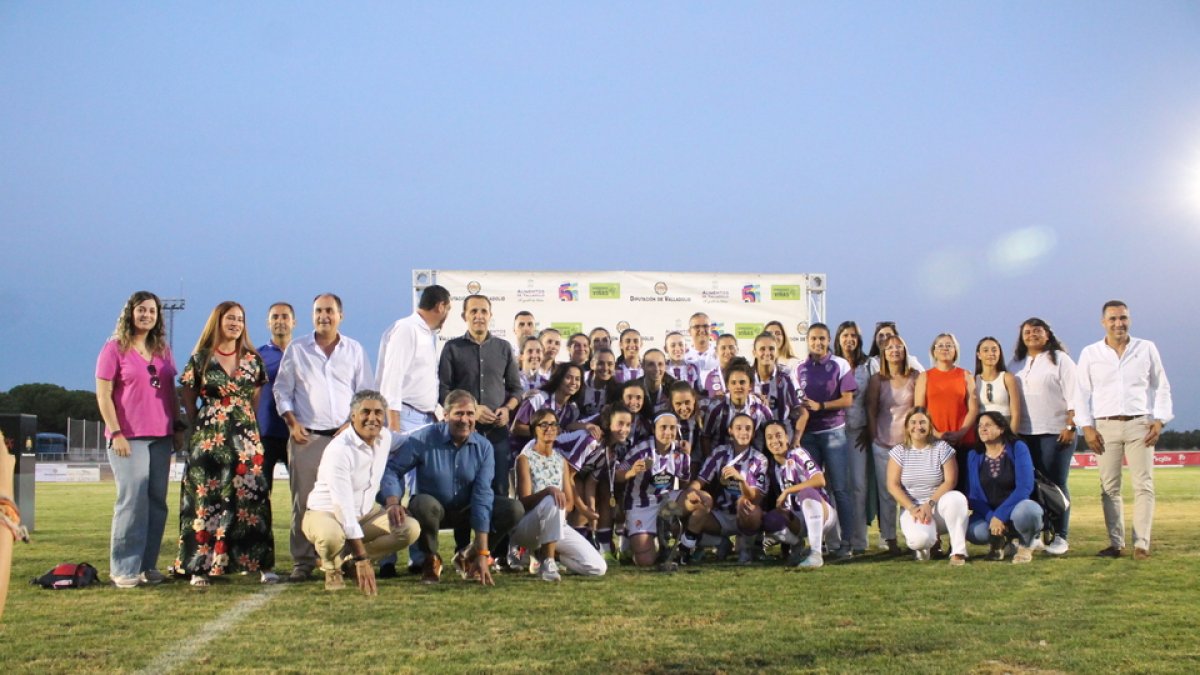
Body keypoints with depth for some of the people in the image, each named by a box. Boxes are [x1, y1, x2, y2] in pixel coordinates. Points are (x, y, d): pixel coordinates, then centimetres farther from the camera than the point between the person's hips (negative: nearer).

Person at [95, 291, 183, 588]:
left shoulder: (163, 350, 14)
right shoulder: (115, 348, -1)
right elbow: (103, 394, -5)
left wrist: (178, 428, 13)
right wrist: (116, 432, -12)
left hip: (161, 437, 5)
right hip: (129, 437, -5)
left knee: (157, 502, 5)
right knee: (133, 499, -10)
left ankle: (148, 564, 12)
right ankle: (123, 568, -2)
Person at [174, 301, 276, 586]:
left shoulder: (252, 359, 9)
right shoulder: (200, 359, 3)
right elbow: (188, 400, 10)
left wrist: (245, 422, 8)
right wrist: (200, 428, 7)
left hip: (246, 437, 2)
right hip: (209, 438, -2)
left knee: (251, 498, -1)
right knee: (208, 499, -1)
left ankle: (262, 564, 2)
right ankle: (201, 566, 4)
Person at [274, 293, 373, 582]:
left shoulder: (354, 350, 9)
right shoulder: (296, 349, 8)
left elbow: (365, 392, 11)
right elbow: (282, 390, 10)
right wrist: (292, 422, -3)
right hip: (306, 436, 0)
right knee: (303, 501, -2)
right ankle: (302, 561, 5)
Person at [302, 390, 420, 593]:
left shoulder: (385, 436, -5)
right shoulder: (339, 450, -27)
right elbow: (344, 508, -32)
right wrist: (362, 558, -35)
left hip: (365, 512, 7)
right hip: (327, 513, -7)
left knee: (411, 529, -14)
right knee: (332, 536, -40)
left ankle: (348, 560, 3)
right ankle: (332, 567, -2)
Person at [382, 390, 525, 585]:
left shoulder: (484, 447, -11)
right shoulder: (423, 439, -17)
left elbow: (482, 496, -17)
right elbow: (391, 469, -17)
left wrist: (482, 553, -21)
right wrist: (392, 503, -38)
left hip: (466, 510, 3)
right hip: (432, 509, -3)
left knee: (514, 509, -18)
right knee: (424, 504, -38)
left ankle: (468, 557, 4)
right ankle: (431, 559, -7)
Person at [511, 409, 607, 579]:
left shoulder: (561, 461, 12)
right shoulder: (525, 459, -4)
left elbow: (570, 502, 11)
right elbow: (525, 502, -14)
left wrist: (555, 513, -12)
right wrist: (548, 490, -33)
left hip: (557, 525, 6)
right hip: (528, 527, -6)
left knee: (598, 568, -9)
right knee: (552, 501, -38)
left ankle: (546, 552, 13)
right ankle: (547, 563, -24)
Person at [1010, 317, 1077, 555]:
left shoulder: (1060, 359, 2)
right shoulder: (1016, 364, 15)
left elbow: (1073, 395, -4)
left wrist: (1070, 426, -11)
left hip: (1055, 432, -4)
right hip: (1024, 433, 4)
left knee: (1055, 484, -4)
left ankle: (1059, 537, 1)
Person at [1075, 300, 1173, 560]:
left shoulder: (1147, 349, 7)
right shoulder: (1090, 354, 6)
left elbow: (1161, 387, 10)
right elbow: (1082, 392, 6)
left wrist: (1159, 420, -1)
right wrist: (1087, 427, -3)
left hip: (1140, 424, 0)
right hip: (1105, 426, 0)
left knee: (1143, 485, -4)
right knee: (1109, 487, 1)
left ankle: (1142, 543, -2)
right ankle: (1116, 543, 6)